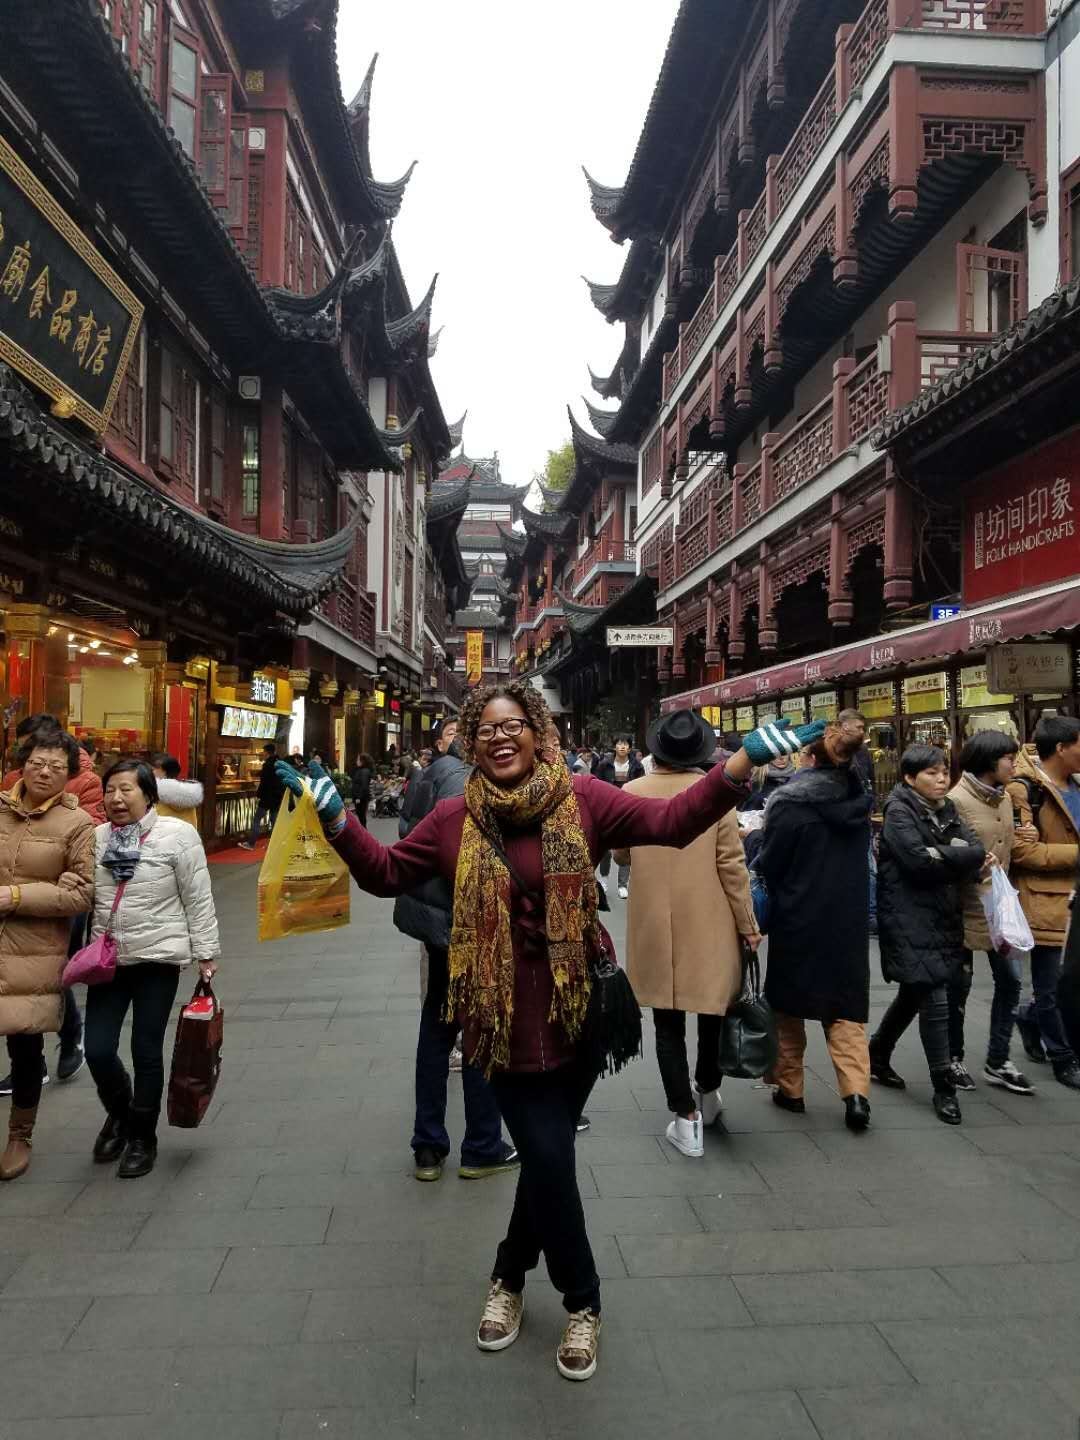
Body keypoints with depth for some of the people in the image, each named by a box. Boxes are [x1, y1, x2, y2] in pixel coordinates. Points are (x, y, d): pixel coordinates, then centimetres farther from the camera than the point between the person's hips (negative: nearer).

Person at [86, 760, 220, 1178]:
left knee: (146, 1051, 4)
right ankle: (119, 1112, 35)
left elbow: (198, 900, -7)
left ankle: (142, 1138, 25)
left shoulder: (178, 834, -10)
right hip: (107, 959, 4)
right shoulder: (97, 837, 4)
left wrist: (206, 954, -7)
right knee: (97, 1050, 3)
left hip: (158, 958, -4)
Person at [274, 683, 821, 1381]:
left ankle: (510, 1279, 39)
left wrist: (743, 761, -25)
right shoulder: (456, 818, -3)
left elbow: (670, 821, -14)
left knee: (546, 1155, 13)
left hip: (578, 1008, 0)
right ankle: (583, 1302, 31)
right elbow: (386, 872, 2)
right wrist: (336, 817, -11)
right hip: (507, 1017, 0)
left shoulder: (581, 798, -7)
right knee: (549, 1158, 4)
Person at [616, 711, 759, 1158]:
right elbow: (732, 865, -8)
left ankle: (687, 1119, 12)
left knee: (669, 1023, 8)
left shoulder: (632, 792, -7)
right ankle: (708, 1092, 38)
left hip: (654, 926, 0)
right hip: (709, 924, 0)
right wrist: (748, 924, 1)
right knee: (713, 1007, 21)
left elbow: (621, 854, 6)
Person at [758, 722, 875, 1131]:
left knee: (789, 1004, 12)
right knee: (846, 1005, 9)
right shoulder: (857, 803, 1)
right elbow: (861, 862, 13)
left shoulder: (790, 804, -16)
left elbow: (768, 864, -9)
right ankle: (856, 1091, -3)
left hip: (798, 918, -4)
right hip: (848, 919, 4)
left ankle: (790, 1088, 20)